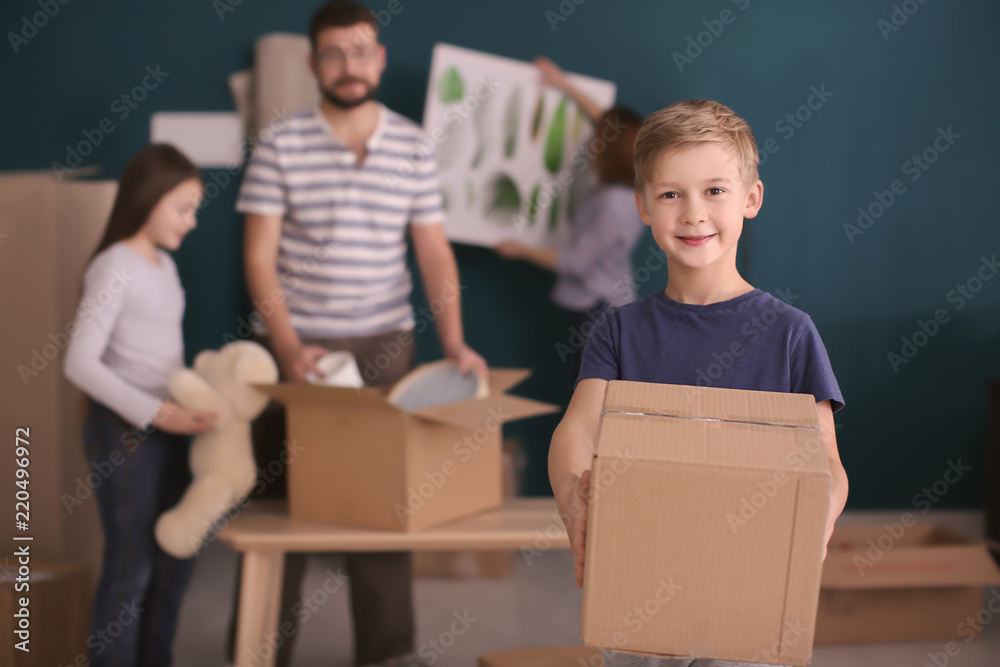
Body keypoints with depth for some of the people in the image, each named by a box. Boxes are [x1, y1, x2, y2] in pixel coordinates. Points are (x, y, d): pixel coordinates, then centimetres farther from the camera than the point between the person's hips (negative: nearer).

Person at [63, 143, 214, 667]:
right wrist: (155, 413, -24)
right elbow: (80, 363, -20)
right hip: (123, 430, -8)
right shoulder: (115, 267, -14)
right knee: (130, 566, -3)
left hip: (164, 429, 8)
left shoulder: (164, 265, 11)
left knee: (175, 560, 13)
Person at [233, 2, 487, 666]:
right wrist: (289, 348, -17)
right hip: (298, 345, -1)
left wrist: (454, 341, -9)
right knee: (280, 496, 4)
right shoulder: (282, 145, -3)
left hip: (385, 344, 2)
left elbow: (434, 251, 4)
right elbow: (260, 256, -5)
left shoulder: (414, 146, 4)